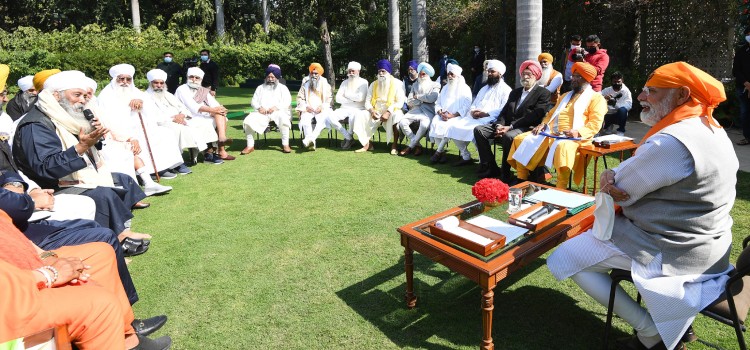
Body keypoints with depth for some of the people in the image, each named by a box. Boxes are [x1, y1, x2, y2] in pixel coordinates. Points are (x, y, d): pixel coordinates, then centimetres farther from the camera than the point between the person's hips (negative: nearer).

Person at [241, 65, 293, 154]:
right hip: (262, 113, 3)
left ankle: (285, 145, -29)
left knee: (284, 118, -39)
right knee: (248, 121, -25)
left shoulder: (283, 88, 16)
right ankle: (250, 145, -12)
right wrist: (259, 107, -7)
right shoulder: (260, 88, 25)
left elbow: (287, 102, 1)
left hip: (278, 112, -3)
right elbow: (253, 101, 17)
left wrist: (276, 107, -17)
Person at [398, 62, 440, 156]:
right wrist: (423, 100, -3)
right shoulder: (415, 85, 22)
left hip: (428, 111, -4)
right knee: (402, 122, -24)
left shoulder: (435, 85, 11)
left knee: (424, 125, -37)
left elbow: (432, 98, -10)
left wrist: (417, 96, 0)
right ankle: (417, 145, -13)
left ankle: (410, 146, -19)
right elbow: (409, 101, 10)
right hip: (415, 110, 4)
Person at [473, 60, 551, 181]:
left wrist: (510, 127, -19)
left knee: (508, 136, -39)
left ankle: (504, 174, -23)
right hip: (507, 126, 7)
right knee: (479, 130, -11)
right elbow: (505, 111, 17)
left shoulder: (543, 93, 2)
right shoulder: (515, 92, 25)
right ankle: (489, 167, -11)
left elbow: (534, 116, -12)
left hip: (526, 128, -7)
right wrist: (499, 125, -7)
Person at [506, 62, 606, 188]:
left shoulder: (596, 98, 5)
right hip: (550, 133, 7)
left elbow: (595, 124, -7)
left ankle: (560, 190, -36)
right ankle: (521, 181, -5)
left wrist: (578, 132, -25)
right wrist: (543, 124, 7)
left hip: (571, 137, -7)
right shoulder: (566, 95, 30)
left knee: (563, 147, -42)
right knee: (520, 140, -7)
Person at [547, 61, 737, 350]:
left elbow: (620, 191, -19)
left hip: (670, 251, -9)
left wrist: (611, 178, 2)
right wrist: (612, 175, -12)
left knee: (563, 259, -3)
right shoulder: (712, 130, 5)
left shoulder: (671, 143, -28)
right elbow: (641, 174, 6)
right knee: (586, 233, 27)